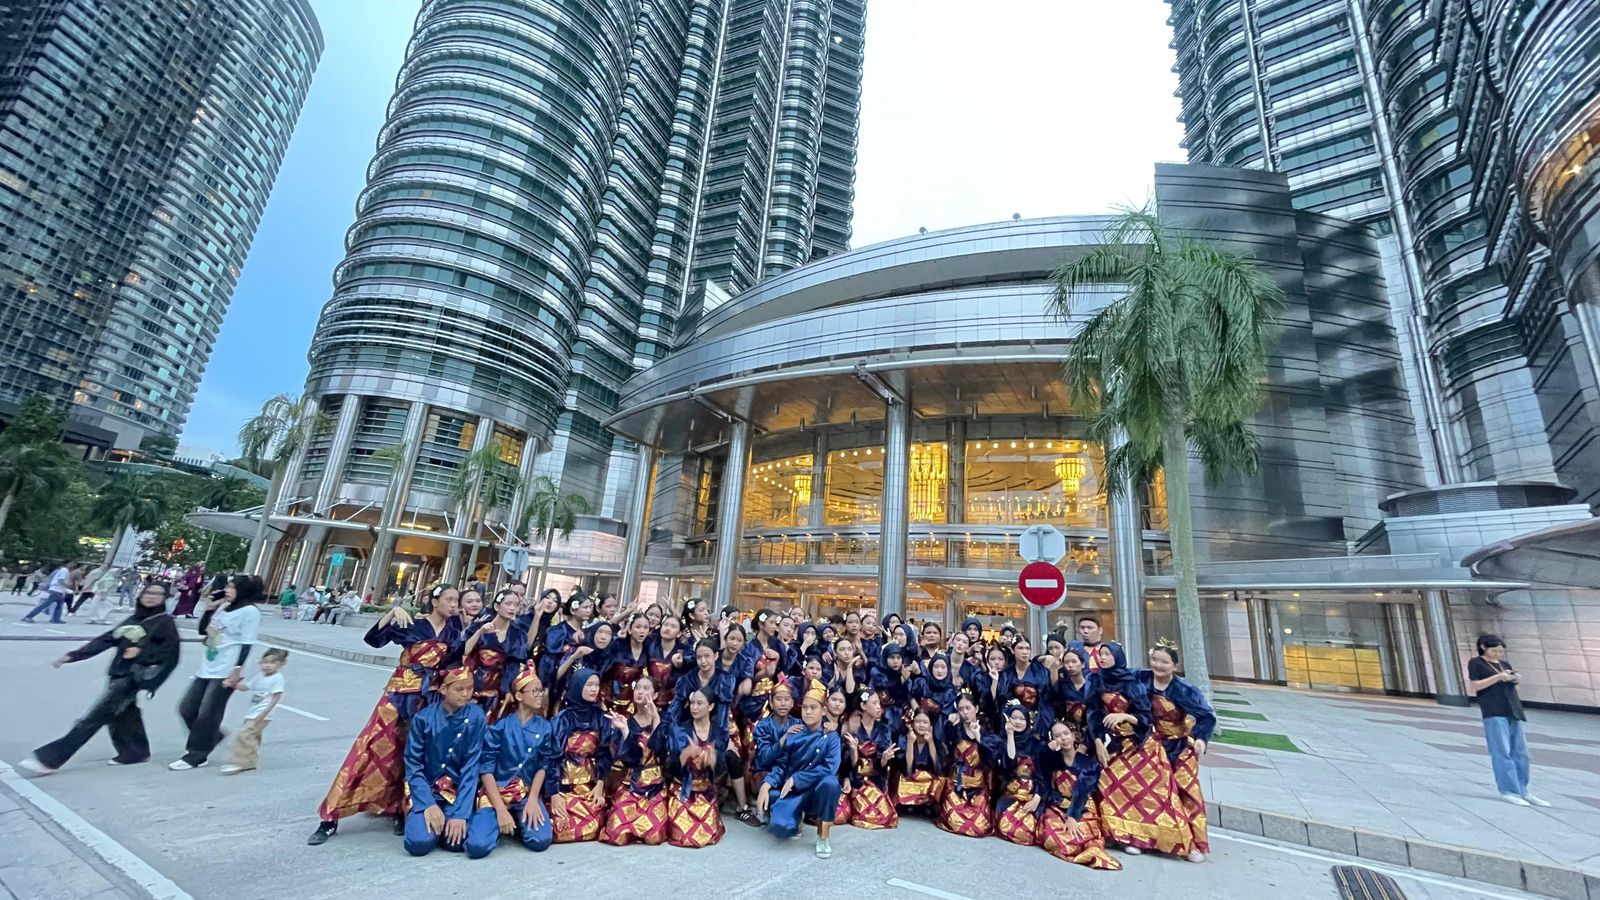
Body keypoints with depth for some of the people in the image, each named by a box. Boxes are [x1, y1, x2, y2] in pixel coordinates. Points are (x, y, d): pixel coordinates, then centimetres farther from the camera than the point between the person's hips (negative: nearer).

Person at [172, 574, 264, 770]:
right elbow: (202, 631, 18)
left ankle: (195, 756, 14)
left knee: (207, 714, 0)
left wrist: (237, 670, -21)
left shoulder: (250, 611, -14)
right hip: (207, 669, 9)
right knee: (187, 709, 14)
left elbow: (247, 644, -17)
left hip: (226, 672, -9)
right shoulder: (225, 608, 13)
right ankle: (210, 738, 33)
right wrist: (209, 609, 4)